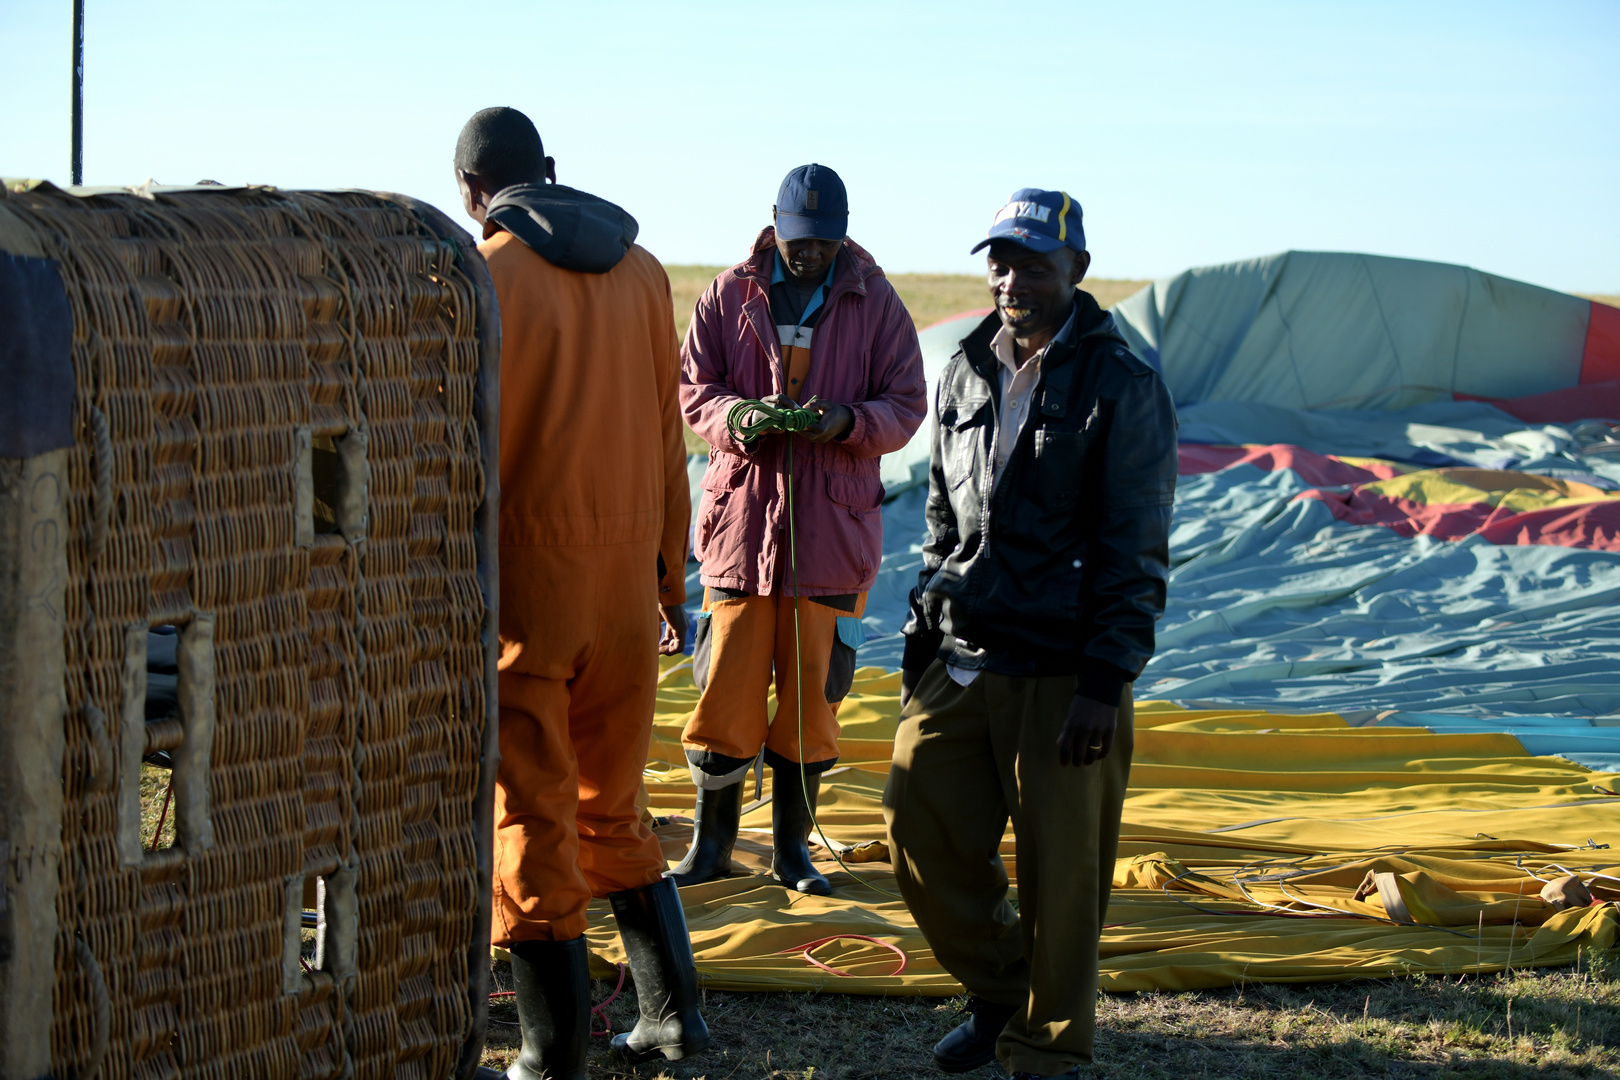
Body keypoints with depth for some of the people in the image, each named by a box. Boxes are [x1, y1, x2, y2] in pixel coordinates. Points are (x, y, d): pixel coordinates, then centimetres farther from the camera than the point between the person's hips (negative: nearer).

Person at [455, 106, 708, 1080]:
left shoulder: (485, 278, -10)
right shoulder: (641, 271, 7)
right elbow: (666, 440, 10)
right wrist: (671, 580, 17)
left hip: (522, 578, -5)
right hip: (625, 578, 5)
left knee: (530, 816, 2)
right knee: (610, 807, 20)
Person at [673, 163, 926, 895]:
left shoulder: (875, 303, 3)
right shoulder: (729, 297, 4)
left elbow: (907, 404, 2)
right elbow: (693, 389, 1)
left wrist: (850, 421, -19)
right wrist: (737, 416, -21)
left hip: (833, 525, 0)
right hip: (742, 513, 0)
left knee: (812, 692, 4)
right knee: (727, 686, 0)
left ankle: (793, 845, 17)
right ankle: (711, 844, 13)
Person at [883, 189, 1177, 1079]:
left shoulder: (1123, 388, -6)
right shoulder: (965, 377, 12)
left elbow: (1136, 554, -9)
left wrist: (1104, 683, -15)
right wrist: (920, 641, 16)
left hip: (1063, 676, -6)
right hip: (959, 663, 6)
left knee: (1060, 872, 0)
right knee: (921, 837, 5)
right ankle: (998, 991, 28)